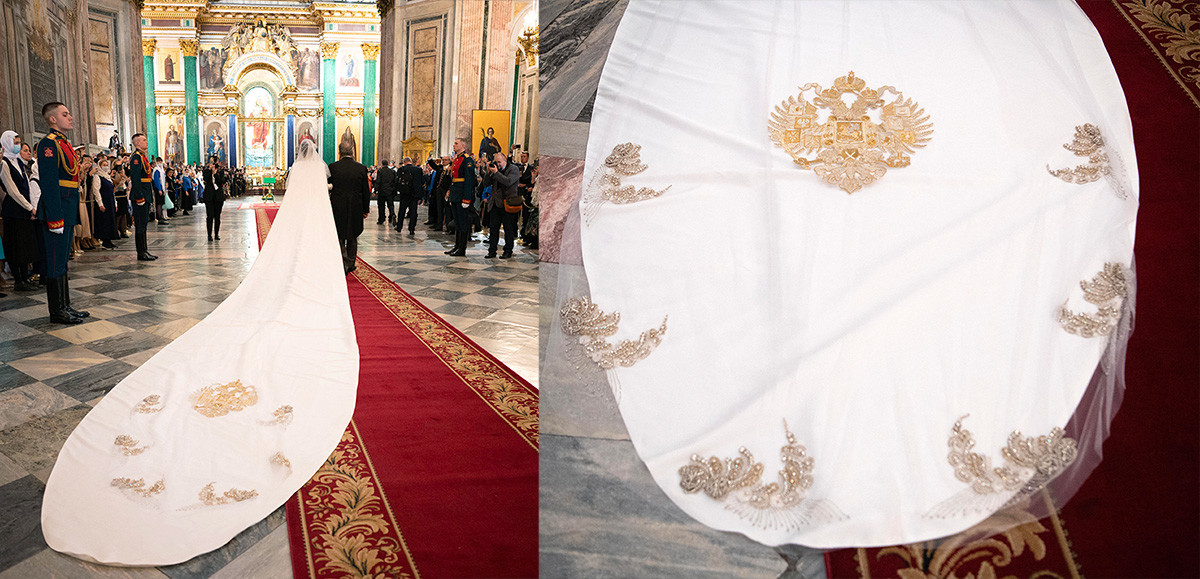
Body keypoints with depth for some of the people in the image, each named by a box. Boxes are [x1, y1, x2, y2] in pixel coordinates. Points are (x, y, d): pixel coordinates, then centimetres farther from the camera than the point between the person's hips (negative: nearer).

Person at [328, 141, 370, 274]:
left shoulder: (332, 167, -6)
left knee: (339, 237, 9)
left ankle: (343, 266, 2)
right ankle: (350, 264, 24)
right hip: (355, 208, 1)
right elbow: (366, 191, 0)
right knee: (352, 237, 17)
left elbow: (328, 187, 1)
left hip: (337, 207, -1)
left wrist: (327, 207, 13)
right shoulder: (362, 168, -5)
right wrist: (366, 209, 8)